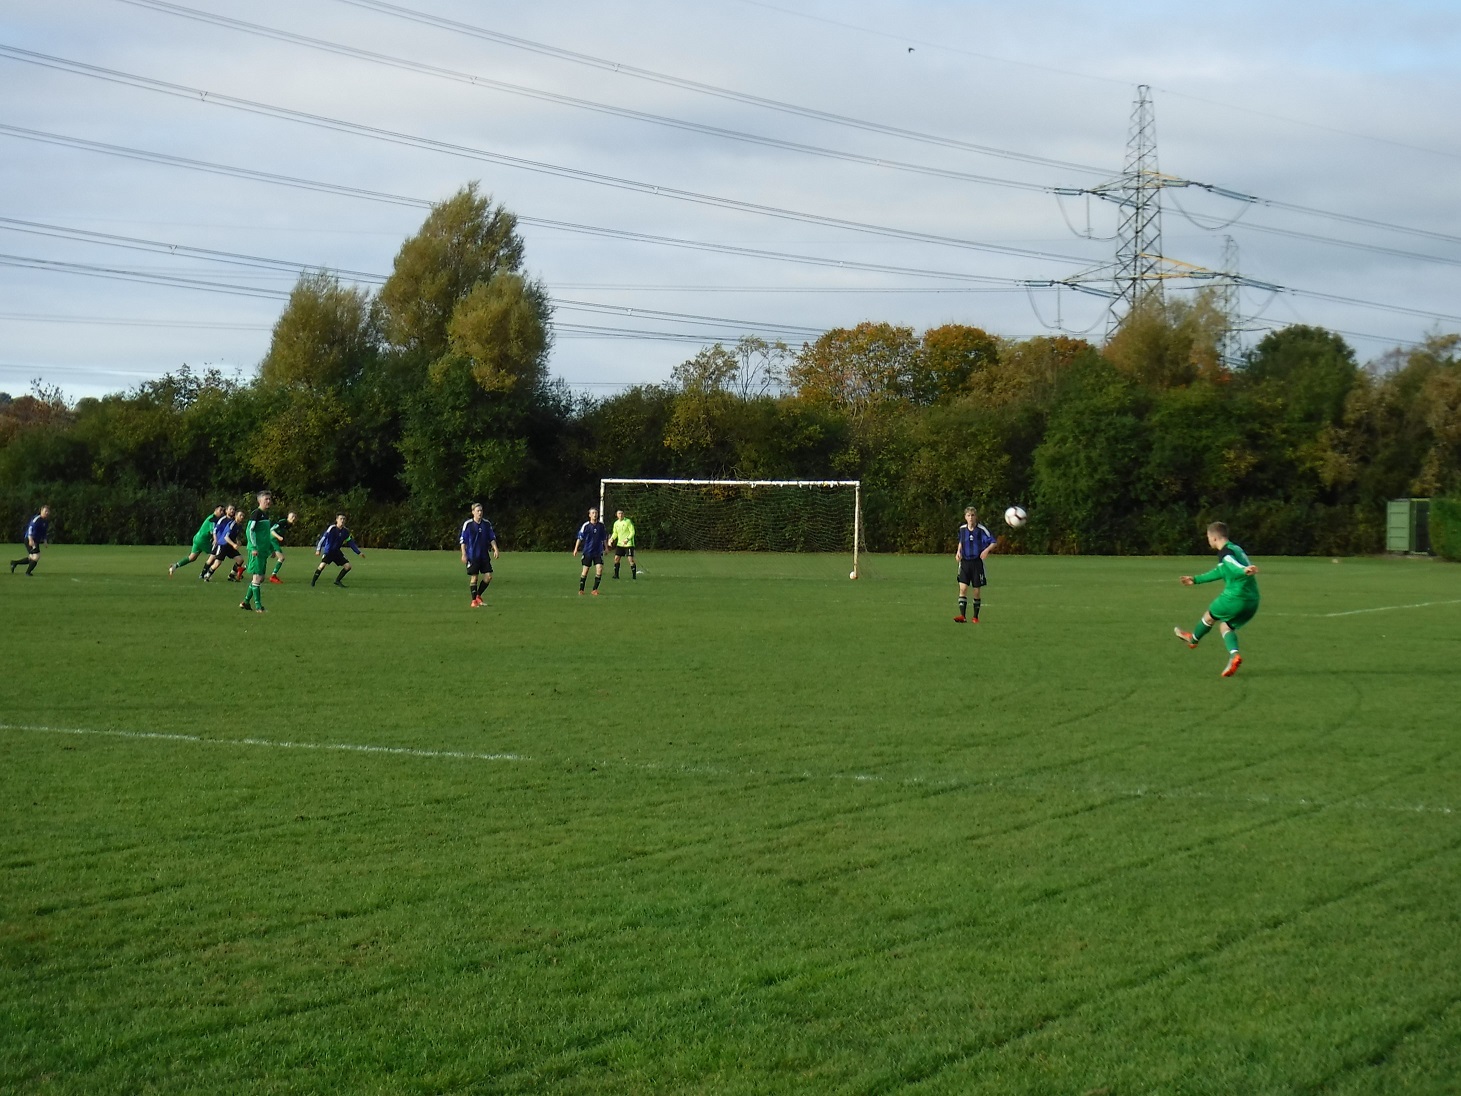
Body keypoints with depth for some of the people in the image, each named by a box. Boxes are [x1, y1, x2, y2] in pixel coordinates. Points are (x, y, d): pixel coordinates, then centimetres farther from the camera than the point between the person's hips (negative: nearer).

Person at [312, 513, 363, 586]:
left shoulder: (345, 531, 2)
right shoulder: (332, 528, -14)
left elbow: (351, 543, 12)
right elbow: (323, 538, -17)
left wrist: (359, 552, 10)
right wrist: (318, 549, -24)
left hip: (337, 552, 6)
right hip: (328, 551, -6)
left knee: (348, 566, -2)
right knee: (322, 564, -28)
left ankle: (337, 581, 14)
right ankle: (313, 581, -10)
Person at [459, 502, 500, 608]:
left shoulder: (487, 524, 6)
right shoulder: (468, 524, -6)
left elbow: (492, 538, 12)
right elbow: (463, 540, -5)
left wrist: (495, 550, 2)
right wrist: (464, 554, -11)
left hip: (484, 555, 4)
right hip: (472, 556, -4)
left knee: (488, 576, -2)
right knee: (474, 577, -2)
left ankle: (478, 595, 18)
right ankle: (474, 600, 9)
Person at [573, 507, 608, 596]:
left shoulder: (601, 525, 1)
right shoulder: (586, 526, -8)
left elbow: (604, 538, 14)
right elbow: (580, 538, -3)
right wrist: (576, 549, -7)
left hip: (598, 552, 2)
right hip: (587, 552, -2)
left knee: (599, 569, -11)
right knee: (585, 571, 1)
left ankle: (595, 590, 0)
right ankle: (581, 590, 14)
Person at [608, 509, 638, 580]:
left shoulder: (628, 521, -10)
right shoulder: (616, 523, 8)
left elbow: (632, 532, -12)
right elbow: (615, 533, 19)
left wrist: (627, 539, -25)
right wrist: (611, 539, -1)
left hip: (628, 544, -6)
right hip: (619, 544, 6)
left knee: (631, 559, -9)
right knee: (616, 558, 1)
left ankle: (634, 575, 0)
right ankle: (616, 574, 10)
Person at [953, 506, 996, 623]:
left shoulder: (981, 530, -10)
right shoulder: (962, 529, 3)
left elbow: (993, 542, -6)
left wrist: (986, 550, -25)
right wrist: (958, 551, 5)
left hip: (977, 562, -2)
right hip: (965, 562, 2)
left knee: (977, 590, 4)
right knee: (963, 588, -11)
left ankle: (975, 616, 17)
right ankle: (962, 615, -14)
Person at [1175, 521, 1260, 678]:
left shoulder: (1224, 552, -8)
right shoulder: (1237, 549, 23)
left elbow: (1232, 565, -31)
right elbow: (1220, 572, 36)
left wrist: (1243, 570, -54)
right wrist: (1196, 580, 46)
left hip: (1235, 596, -8)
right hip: (1252, 601, 8)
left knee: (1210, 616, 18)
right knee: (1225, 626, 19)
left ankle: (1193, 639, 43)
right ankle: (1234, 655, -5)